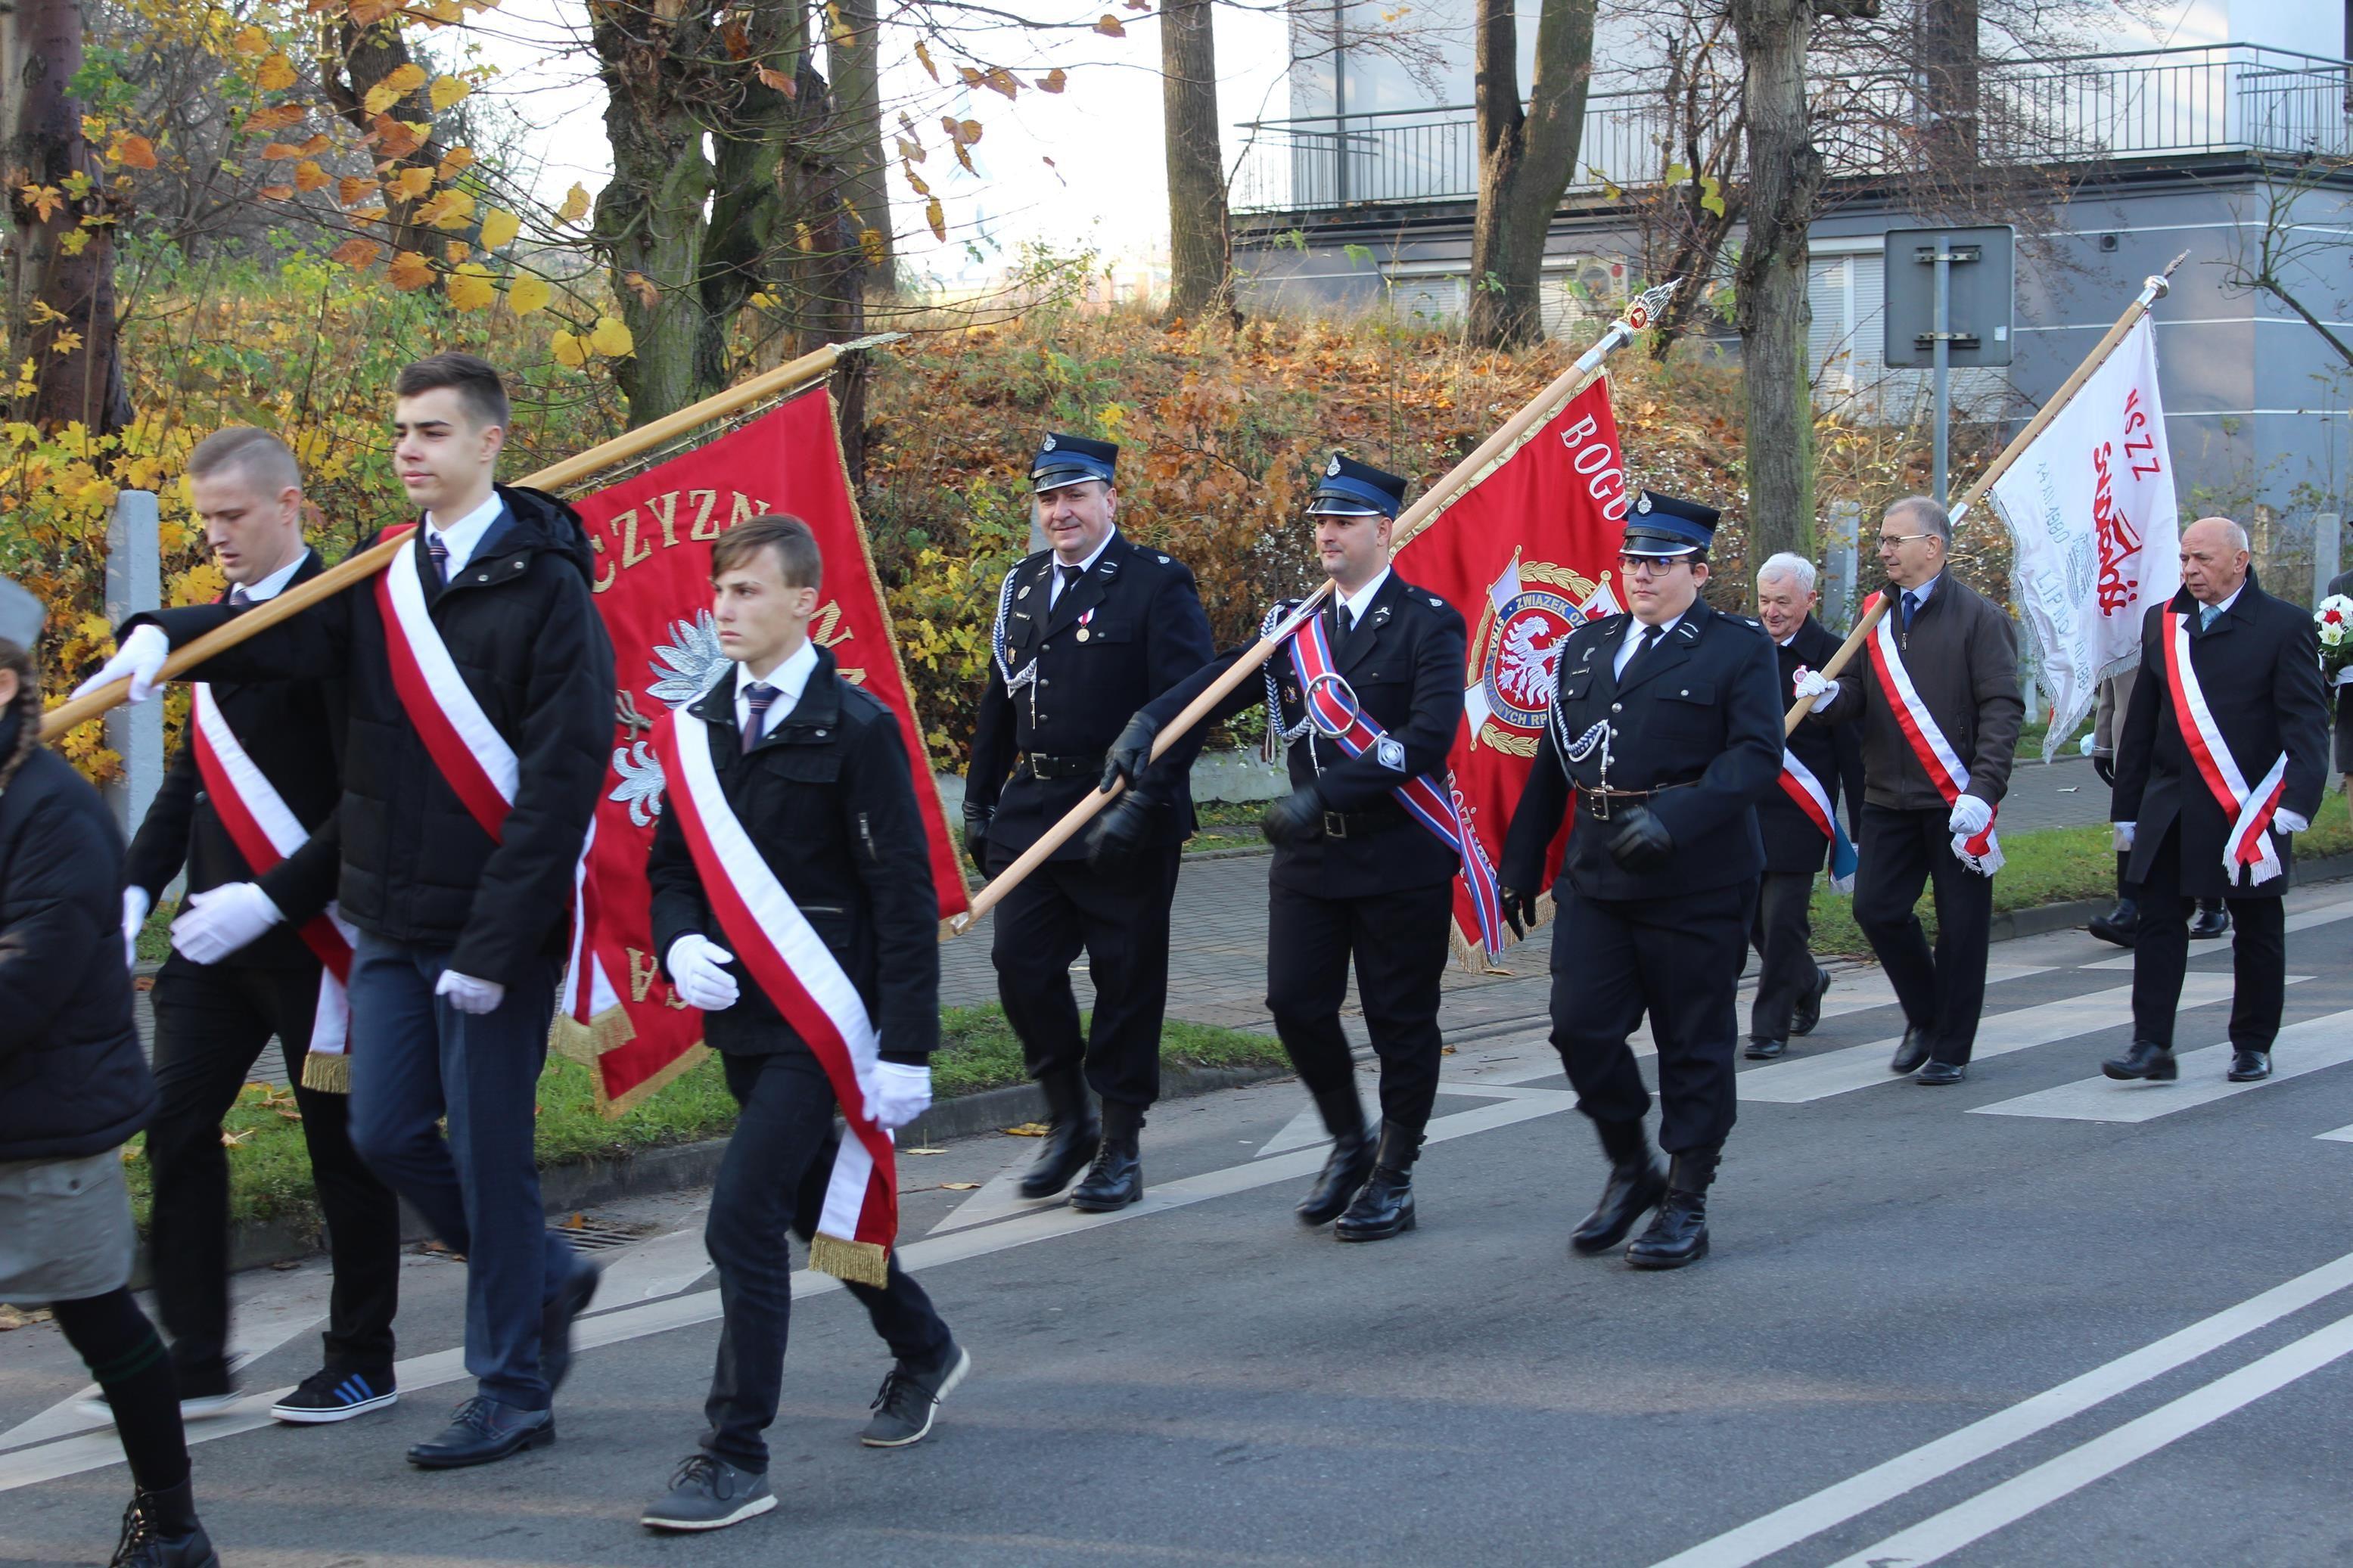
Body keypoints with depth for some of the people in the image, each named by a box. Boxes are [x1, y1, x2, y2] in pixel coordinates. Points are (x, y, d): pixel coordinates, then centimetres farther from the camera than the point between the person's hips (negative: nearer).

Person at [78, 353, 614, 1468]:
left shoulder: (543, 588, -11)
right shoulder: (384, 582, 9)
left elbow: (561, 782, -16)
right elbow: (280, 631, -6)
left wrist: (494, 947, -18)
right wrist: (163, 635, -27)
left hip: (494, 927, -7)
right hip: (391, 922, 7)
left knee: (488, 1152, 0)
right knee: (386, 1135, 10)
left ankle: (513, 1394, 14)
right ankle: (546, 1278, 31)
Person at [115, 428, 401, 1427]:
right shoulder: (220, 620, 12)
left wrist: (272, 898, -22)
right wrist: (137, 887, 6)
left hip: (313, 934, -7)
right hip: (218, 934, 7)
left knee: (341, 1146, 4)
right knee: (176, 1127, 3)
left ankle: (363, 1363, 17)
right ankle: (195, 1359, 11)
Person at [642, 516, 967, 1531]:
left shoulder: (855, 728, -12)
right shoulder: (703, 725, 7)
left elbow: (904, 895, -13)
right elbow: (672, 861, 15)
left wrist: (905, 1047, -17)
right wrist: (679, 943, -8)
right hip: (740, 1011, 7)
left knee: (743, 1218, -15)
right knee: (812, 1204, 20)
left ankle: (736, 1458, -8)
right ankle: (923, 1350, 44)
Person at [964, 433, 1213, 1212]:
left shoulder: (1158, 584, -5)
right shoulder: (1023, 586, 14)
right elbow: (999, 701, 19)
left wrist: (1142, 795, -21)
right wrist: (979, 801, 15)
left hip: (1126, 821, -5)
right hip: (1031, 813, 6)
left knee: (1126, 978, 2)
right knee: (1021, 962, 1)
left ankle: (1121, 1147, 12)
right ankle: (1068, 1122, 19)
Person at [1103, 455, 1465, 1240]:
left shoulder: (1427, 624, -8)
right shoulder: (1295, 624, 11)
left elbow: (1428, 739, -19)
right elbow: (1217, 683, 2)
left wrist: (1324, 792, -24)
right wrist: (1146, 726, -18)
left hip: (1400, 858, -5)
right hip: (1310, 854, 5)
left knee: (1400, 1020, 3)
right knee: (1296, 1004, 2)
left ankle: (1394, 1177, 16)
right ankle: (1350, 1143, 24)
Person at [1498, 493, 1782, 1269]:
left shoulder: (1738, 647, -2)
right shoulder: (1586, 646, 16)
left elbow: (1757, 755, -13)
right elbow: (1552, 760, 19)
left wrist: (1672, 819, -25)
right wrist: (1522, 859, 16)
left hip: (1696, 883, -5)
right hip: (1595, 876, 5)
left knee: (1694, 1046, 3)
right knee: (1580, 1028, -1)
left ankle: (1687, 1202, 14)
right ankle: (1631, 1170, 21)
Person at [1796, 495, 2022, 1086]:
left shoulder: (1977, 616, -6)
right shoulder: (1877, 617, 12)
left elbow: (2003, 708, -10)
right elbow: (1858, 698, 13)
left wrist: (1982, 791, -20)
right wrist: (1829, 696, -11)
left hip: (1956, 802, -5)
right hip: (1889, 798, 5)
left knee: (1960, 925, 2)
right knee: (1877, 909, 0)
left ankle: (1951, 1048, 13)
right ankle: (1924, 1015, 23)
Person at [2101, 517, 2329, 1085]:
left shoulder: (2284, 626, -5)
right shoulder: (2161, 622, 9)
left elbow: (2307, 723, -10)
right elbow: (2141, 723, 13)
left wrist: (2294, 800, -23)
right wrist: (2128, 806, 11)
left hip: (2250, 810, -3)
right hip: (2171, 806, 4)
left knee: (2257, 933, 7)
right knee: (2158, 923, -4)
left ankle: (2253, 1047, 19)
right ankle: (2152, 1046, -5)